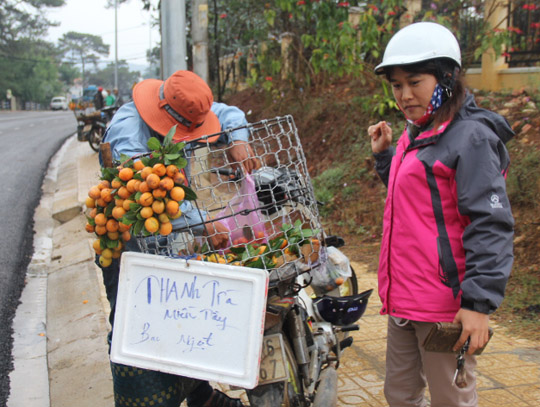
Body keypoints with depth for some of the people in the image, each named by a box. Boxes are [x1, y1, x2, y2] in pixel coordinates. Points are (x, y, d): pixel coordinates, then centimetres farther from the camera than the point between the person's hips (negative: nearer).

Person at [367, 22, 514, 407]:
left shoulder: (470, 137, -14)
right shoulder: (415, 135, 13)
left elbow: (491, 225, -19)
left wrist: (480, 302, -24)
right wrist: (384, 154, 15)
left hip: (444, 305, -9)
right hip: (404, 300, 9)